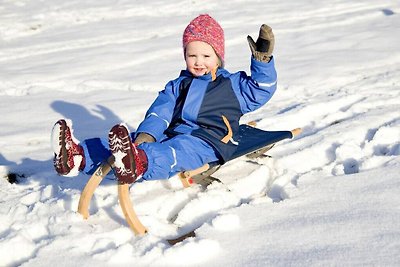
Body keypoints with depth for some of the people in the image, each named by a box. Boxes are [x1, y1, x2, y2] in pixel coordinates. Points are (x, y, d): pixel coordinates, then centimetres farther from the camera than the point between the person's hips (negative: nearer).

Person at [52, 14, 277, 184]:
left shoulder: (233, 84, 17)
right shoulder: (179, 85, 23)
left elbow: (260, 91, 12)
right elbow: (160, 111, 10)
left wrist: (263, 60, -1)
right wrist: (146, 134, -10)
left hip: (208, 141, -5)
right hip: (173, 135, 6)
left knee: (178, 150, -40)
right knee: (136, 142, -20)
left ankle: (138, 164, -74)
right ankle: (78, 157, -39)